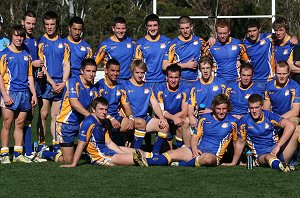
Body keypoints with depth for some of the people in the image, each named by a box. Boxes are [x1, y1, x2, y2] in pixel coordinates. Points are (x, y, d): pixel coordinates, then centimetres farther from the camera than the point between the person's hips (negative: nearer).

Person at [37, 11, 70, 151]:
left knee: (56, 116, 5)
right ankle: (41, 144, 0)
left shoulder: (63, 43, 11)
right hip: (45, 83, -3)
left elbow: (66, 64, 8)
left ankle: (56, 144, 8)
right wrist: (52, 83, -10)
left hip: (60, 85, 3)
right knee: (43, 115, -3)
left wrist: (63, 83, -5)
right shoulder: (41, 42, 1)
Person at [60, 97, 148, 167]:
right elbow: (81, 144, -19)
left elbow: (109, 143, 13)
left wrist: (124, 153, 6)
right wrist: (73, 164, -18)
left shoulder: (103, 122, 9)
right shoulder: (89, 123, -19)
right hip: (99, 157, -10)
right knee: (136, 158, -18)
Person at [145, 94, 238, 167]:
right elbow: (195, 136, 13)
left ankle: (177, 165, -41)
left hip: (213, 155, -4)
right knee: (171, 154, -21)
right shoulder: (205, 118, 13)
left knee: (208, 158, -43)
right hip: (198, 151, 4)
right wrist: (194, 149, -5)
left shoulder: (232, 122, 4)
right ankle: (145, 162, -40)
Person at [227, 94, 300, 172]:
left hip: (278, 151, 2)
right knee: (269, 157, -41)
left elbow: (290, 126, -14)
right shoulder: (244, 121, 5)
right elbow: (240, 143, 16)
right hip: (261, 156, -2)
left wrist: (278, 146, -22)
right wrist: (233, 163, 20)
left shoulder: (270, 116, 0)